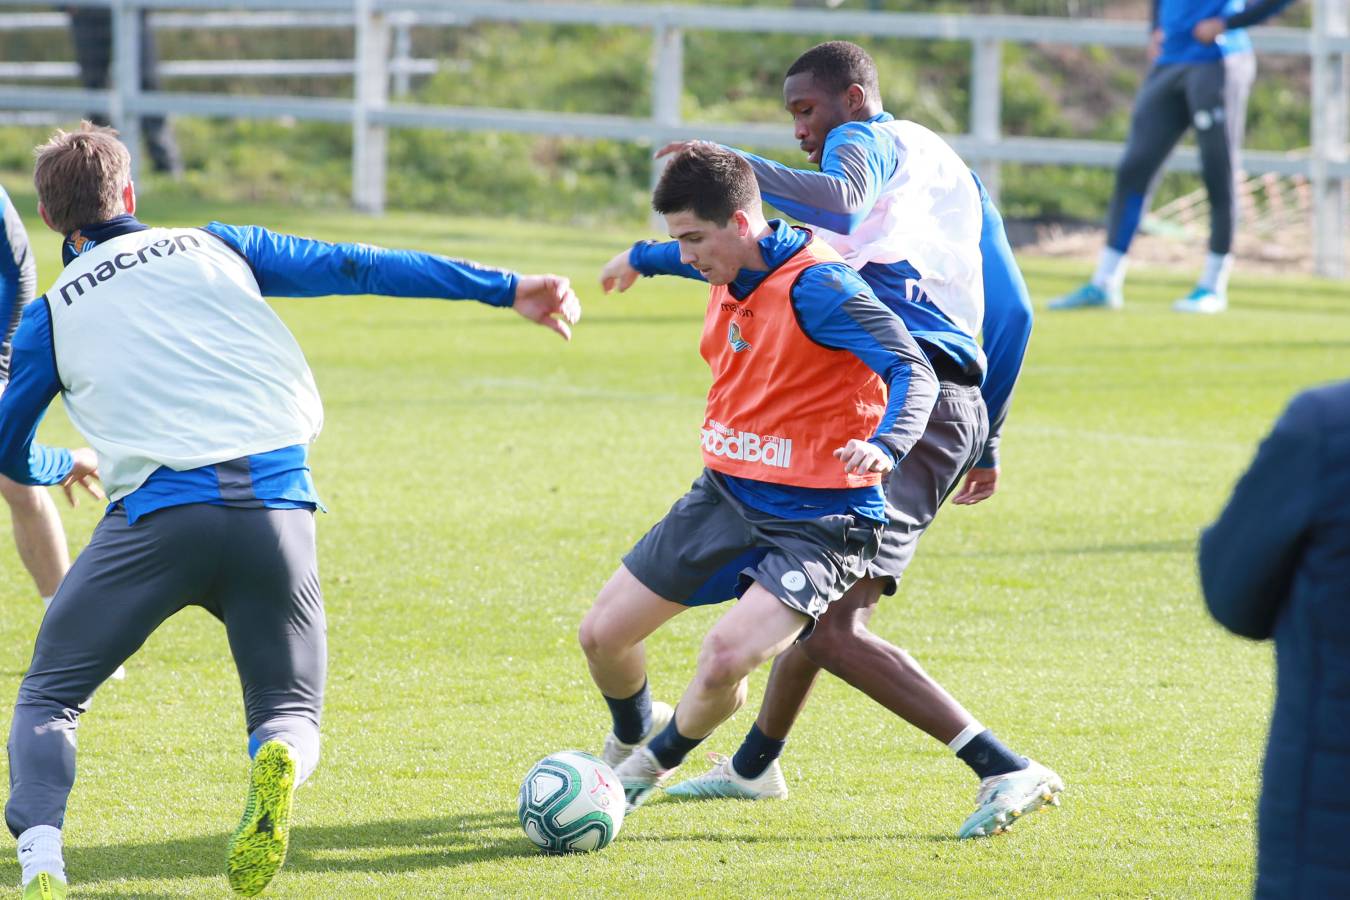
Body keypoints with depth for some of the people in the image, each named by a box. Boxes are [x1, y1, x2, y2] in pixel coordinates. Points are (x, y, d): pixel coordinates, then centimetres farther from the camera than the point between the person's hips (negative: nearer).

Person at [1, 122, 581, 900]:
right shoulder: (214, 249, 18)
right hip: (278, 505, 1)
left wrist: (65, 468, 47)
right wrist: (506, 288, 9)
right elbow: (355, 268, 11)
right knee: (291, 712, 16)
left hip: (159, 511, -1)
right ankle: (280, 762, -24)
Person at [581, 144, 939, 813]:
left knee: (721, 662, -27)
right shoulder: (728, 266, 2)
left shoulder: (815, 287, -23)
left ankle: (657, 762, 6)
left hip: (813, 521, -8)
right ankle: (629, 739, 40)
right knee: (602, 635, 7)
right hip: (725, 496, 8)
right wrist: (641, 258, 51)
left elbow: (914, 373, -29)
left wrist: (884, 445, -49)